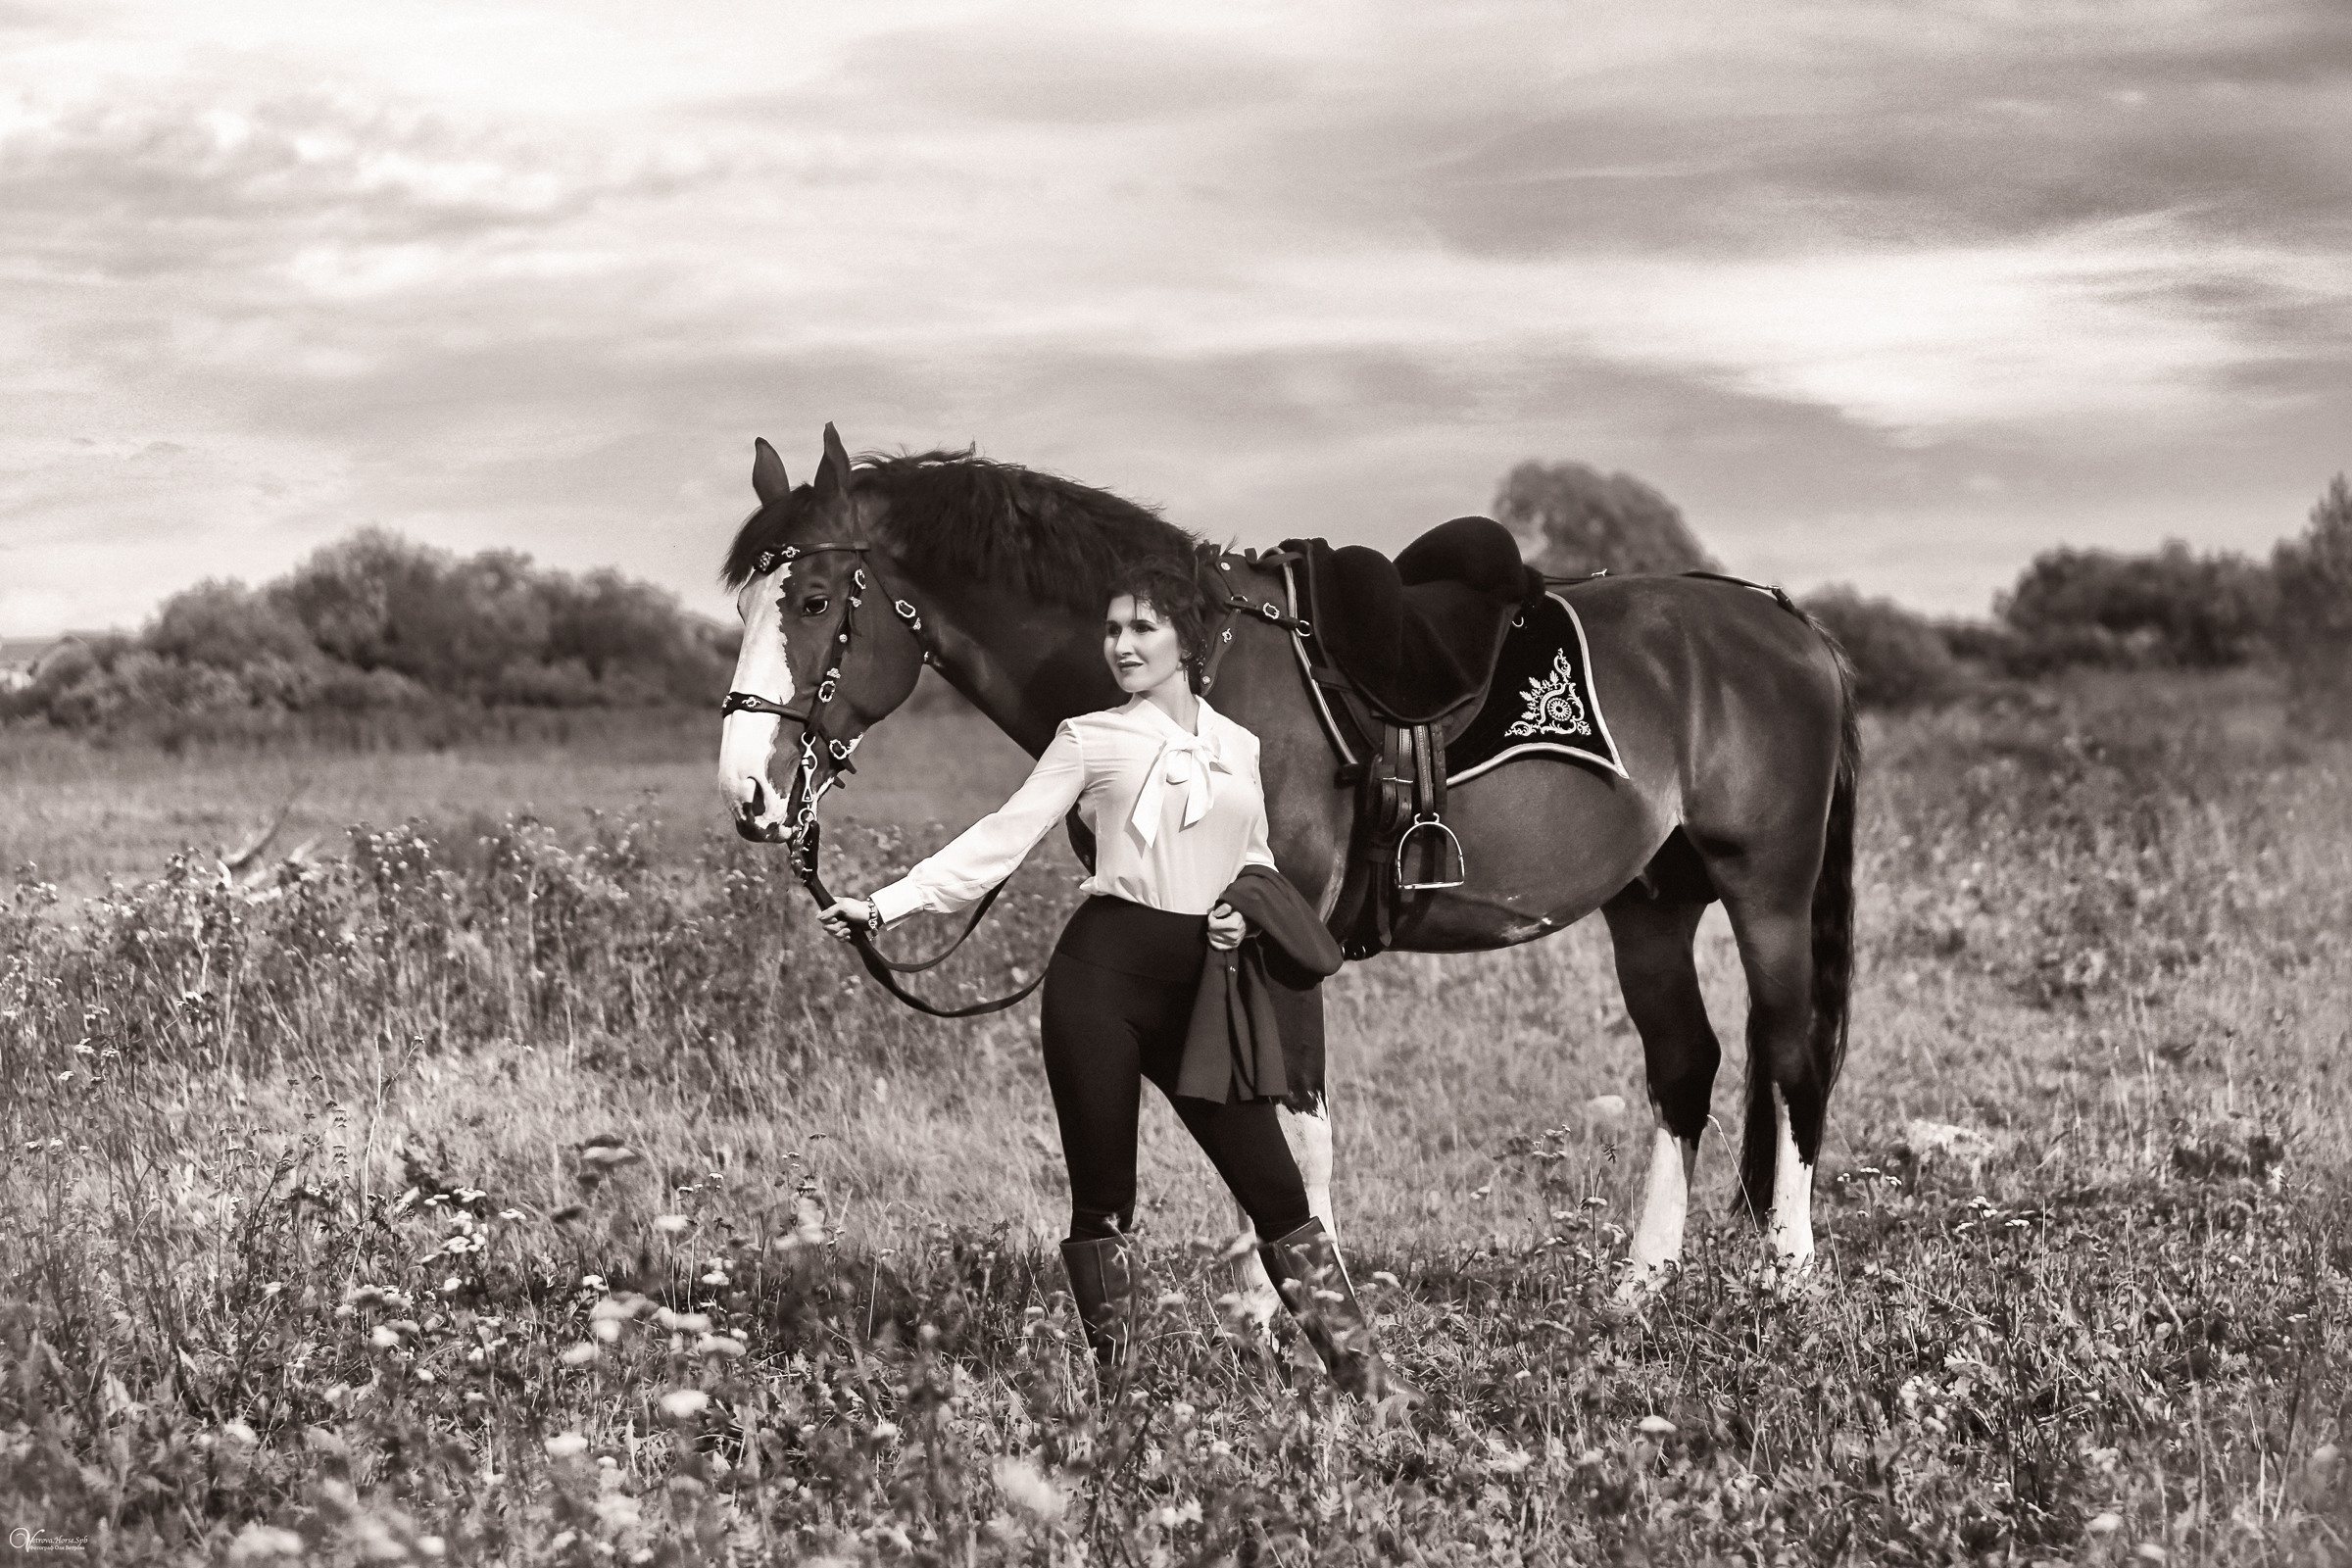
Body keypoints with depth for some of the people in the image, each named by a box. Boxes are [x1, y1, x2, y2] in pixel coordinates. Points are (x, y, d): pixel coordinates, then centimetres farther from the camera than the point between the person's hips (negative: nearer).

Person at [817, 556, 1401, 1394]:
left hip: (1200, 987, 2)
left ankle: (1366, 1379, 3)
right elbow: (1004, 837, -1)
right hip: (1106, 971, -2)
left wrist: (1247, 915, 1)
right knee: (1103, 1199, 0)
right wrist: (885, 904, -10)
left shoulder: (1240, 747, 13)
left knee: (1276, 1191, -2)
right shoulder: (1091, 739, 4)